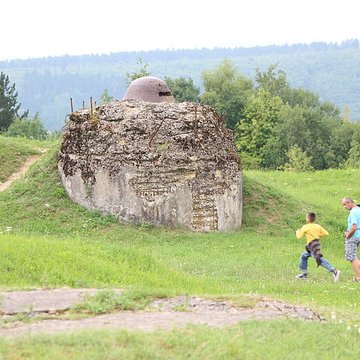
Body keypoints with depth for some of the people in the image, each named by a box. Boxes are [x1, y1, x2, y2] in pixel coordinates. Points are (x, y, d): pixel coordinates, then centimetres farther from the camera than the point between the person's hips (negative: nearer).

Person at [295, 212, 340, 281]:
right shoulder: (317, 226, 11)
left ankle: (334, 271, -29)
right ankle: (304, 273, 26)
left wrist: (297, 232, 15)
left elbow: (299, 236, -7)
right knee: (303, 256, 23)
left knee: (320, 260, -16)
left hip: (313, 246, -9)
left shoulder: (305, 227, -7)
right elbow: (326, 233, 8)